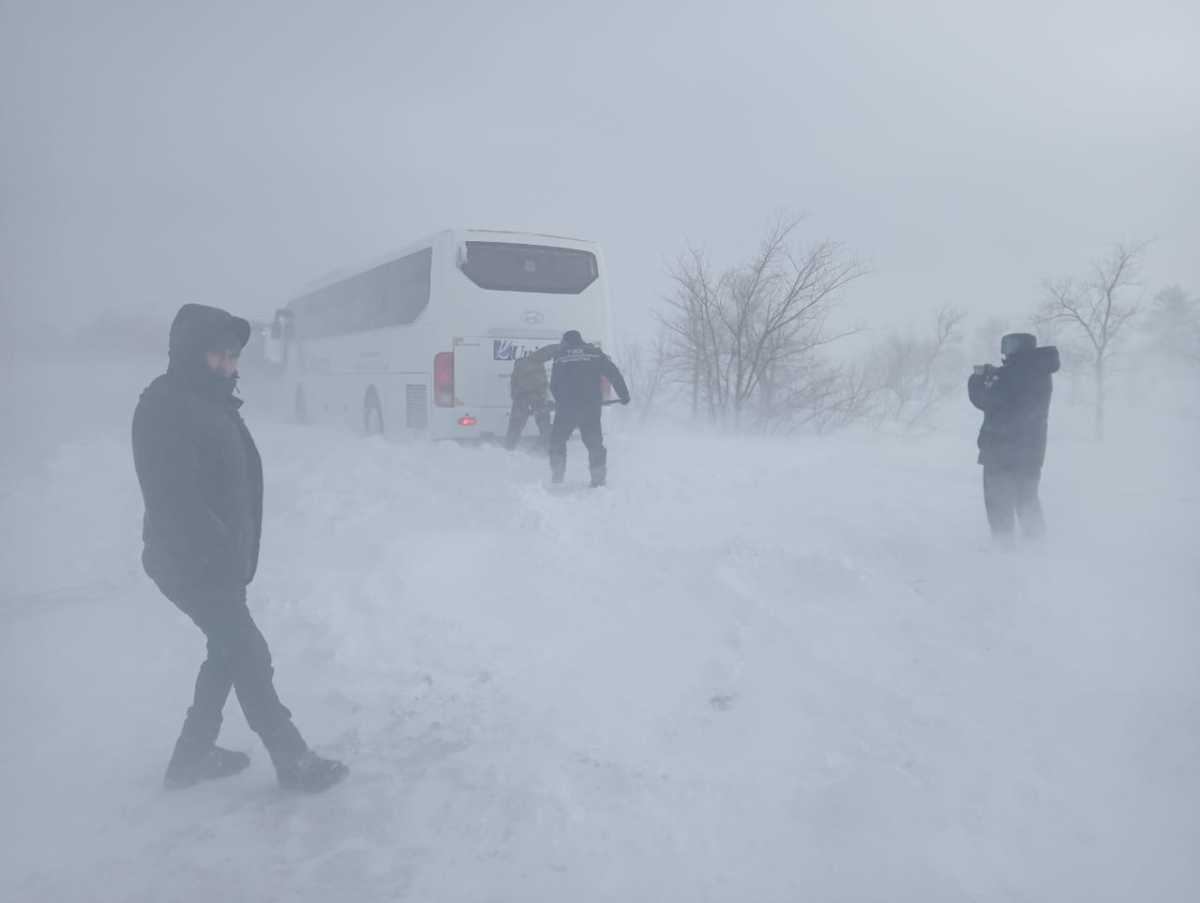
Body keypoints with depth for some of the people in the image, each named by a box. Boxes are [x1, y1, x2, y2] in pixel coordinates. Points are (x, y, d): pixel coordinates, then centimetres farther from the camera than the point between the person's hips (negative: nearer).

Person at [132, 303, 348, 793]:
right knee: (250, 656, -2)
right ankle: (294, 762, 10)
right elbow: (175, 497, -25)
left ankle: (192, 757, 33)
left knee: (228, 652, 18)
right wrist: (224, 553, -23)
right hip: (193, 564, -9)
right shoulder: (165, 406, -18)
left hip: (220, 560, 9)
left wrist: (239, 552, 10)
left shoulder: (212, 402, 12)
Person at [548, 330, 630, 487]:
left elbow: (554, 385, 14)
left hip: (566, 406, 0)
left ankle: (557, 476, 10)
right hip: (591, 406, 0)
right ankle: (599, 477, 3)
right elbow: (614, 374, 5)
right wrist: (624, 394, 11)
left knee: (557, 440, 14)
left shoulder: (560, 356, 10)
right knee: (594, 442, 9)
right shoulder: (594, 353, 9)